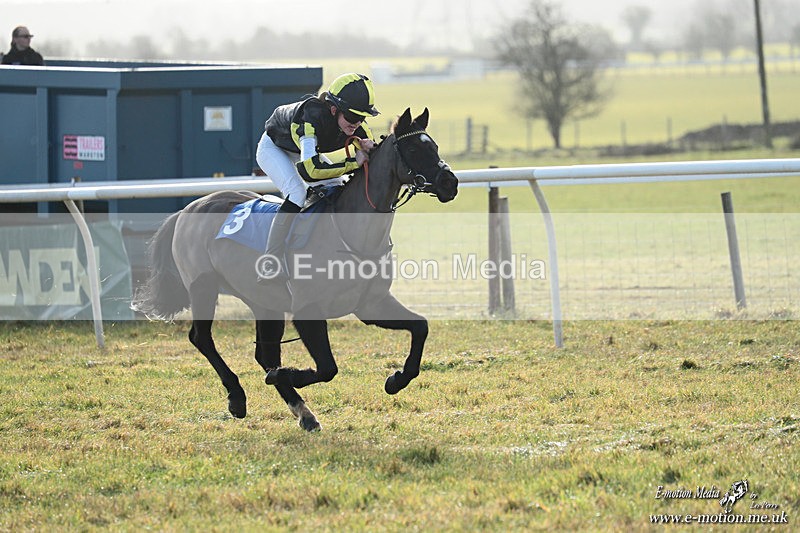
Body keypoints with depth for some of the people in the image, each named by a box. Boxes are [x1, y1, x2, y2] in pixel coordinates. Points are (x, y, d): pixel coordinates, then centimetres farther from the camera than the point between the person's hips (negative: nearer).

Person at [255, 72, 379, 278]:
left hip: (306, 151, 8)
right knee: (297, 194, -28)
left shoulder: (356, 125, -25)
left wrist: (368, 147, -36)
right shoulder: (313, 119, -45)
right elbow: (310, 170, -54)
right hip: (273, 148, -8)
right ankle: (270, 264, -28)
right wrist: (353, 163, -47)